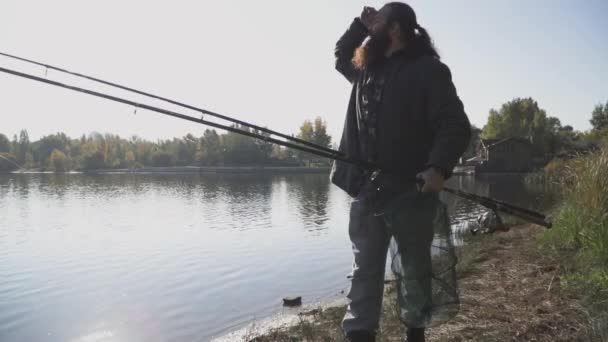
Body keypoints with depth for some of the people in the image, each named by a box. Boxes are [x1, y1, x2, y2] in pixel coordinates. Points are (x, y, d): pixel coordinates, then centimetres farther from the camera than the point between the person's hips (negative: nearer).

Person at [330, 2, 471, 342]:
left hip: (411, 189, -5)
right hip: (367, 187, 6)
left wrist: (439, 167, -28)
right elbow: (341, 57, 37)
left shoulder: (428, 70, -5)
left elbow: (456, 125, -11)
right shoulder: (367, 67, 17)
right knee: (366, 267, 4)